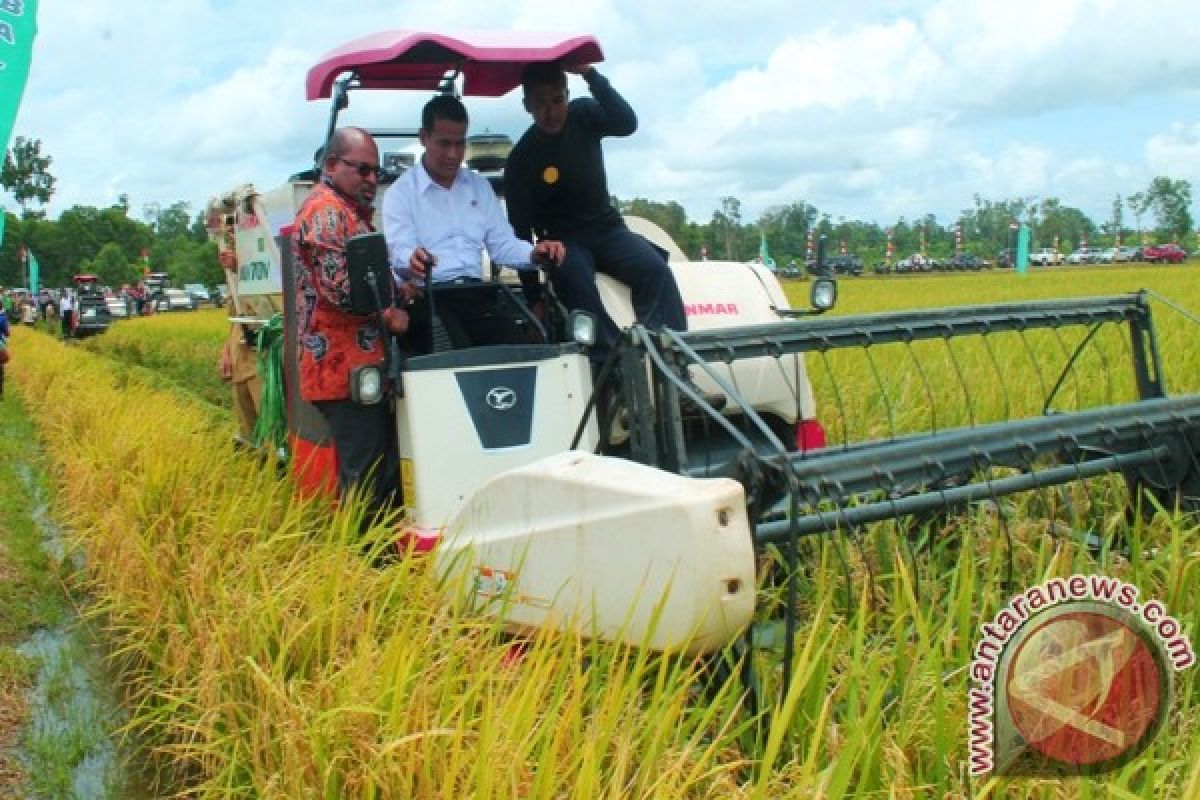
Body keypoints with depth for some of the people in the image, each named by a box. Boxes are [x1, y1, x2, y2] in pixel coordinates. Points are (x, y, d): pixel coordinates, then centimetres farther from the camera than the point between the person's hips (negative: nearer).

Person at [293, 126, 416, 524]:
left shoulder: (348, 210, 23)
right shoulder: (326, 210, -11)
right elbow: (340, 287, -21)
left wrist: (395, 288, 11)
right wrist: (388, 315, -10)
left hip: (364, 366, 11)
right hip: (347, 368, -11)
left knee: (383, 473, 15)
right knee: (367, 480, -7)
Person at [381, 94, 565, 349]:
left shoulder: (479, 186, 20)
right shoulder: (400, 192, 4)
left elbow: (502, 244, 17)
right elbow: (399, 253, -9)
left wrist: (534, 253, -5)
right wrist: (412, 259, -34)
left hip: (476, 291, 4)